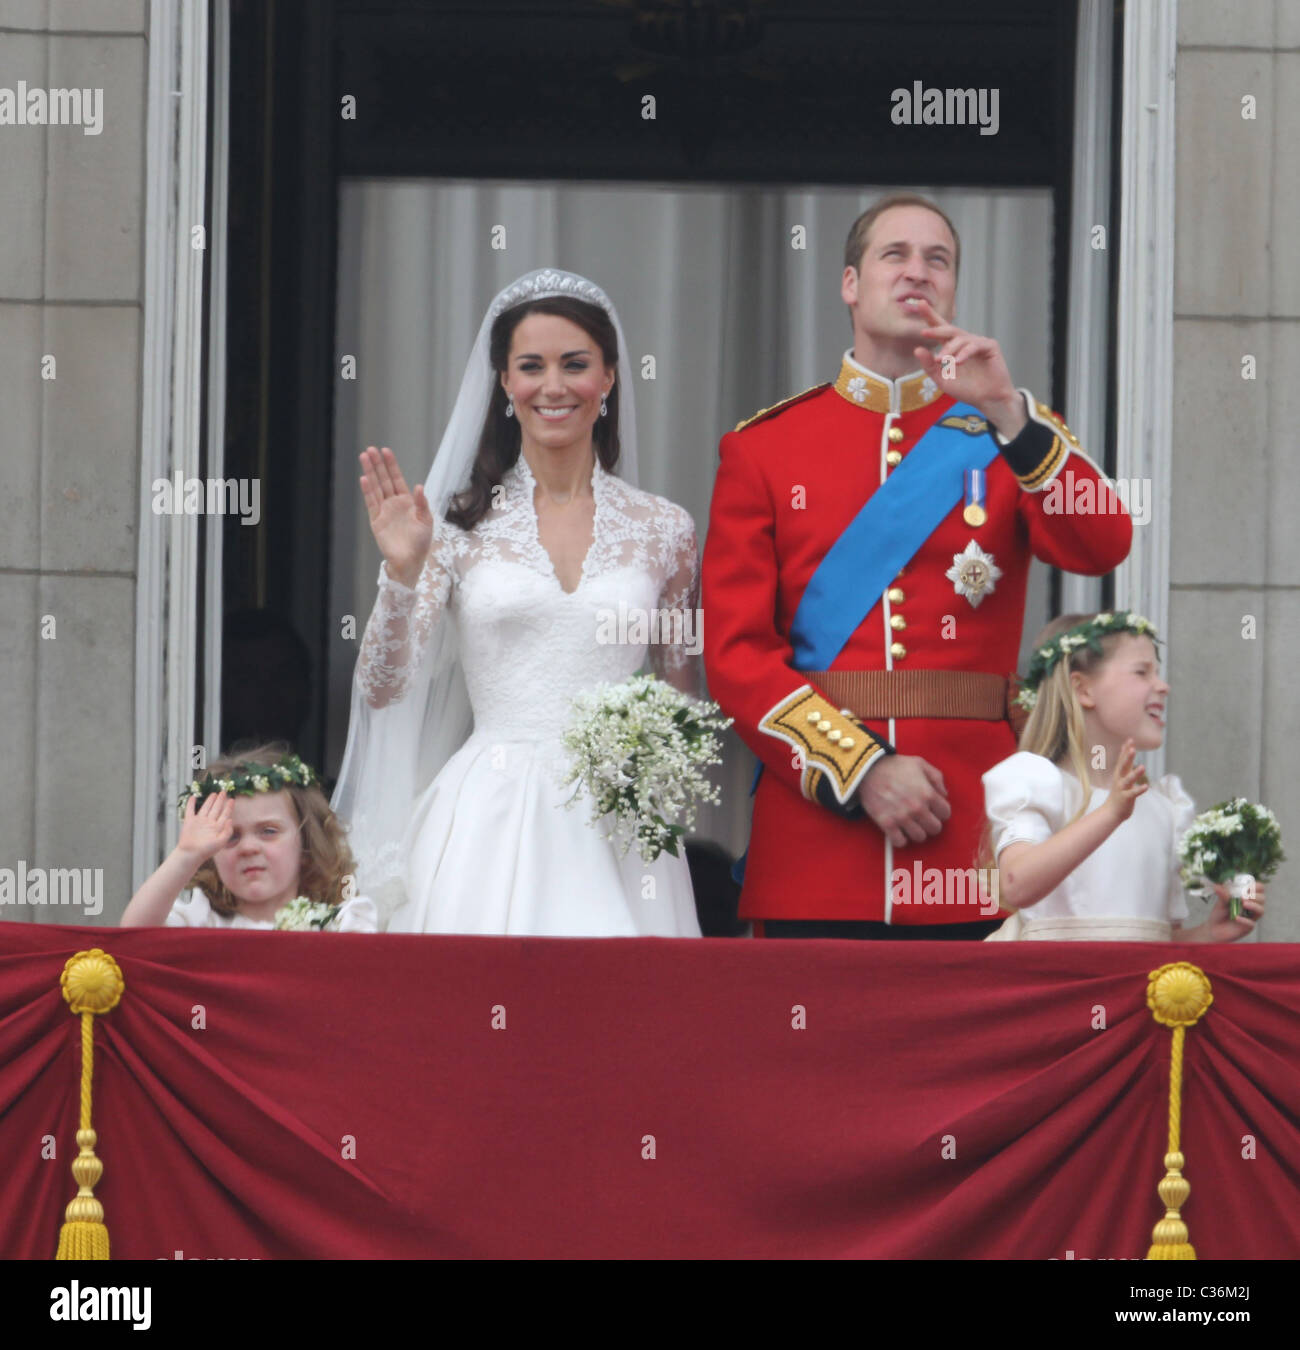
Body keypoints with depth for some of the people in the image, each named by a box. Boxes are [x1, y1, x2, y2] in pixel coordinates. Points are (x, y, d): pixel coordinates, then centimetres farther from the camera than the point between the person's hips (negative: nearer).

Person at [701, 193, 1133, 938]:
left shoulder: (1010, 436, 11)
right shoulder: (764, 446, 8)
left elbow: (1103, 546, -8)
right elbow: (735, 651, 1)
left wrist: (1006, 412, -17)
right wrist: (860, 770, -10)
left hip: (969, 836, 0)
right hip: (816, 825, 0)